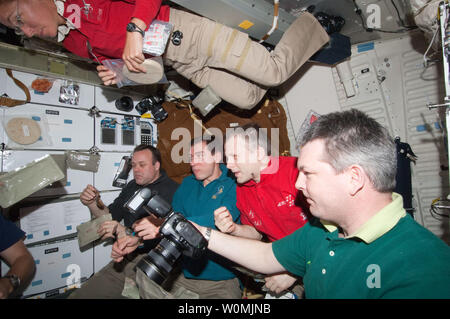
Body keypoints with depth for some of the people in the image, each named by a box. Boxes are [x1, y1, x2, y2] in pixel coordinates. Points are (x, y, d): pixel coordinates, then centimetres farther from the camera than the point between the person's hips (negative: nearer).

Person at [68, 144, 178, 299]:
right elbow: (110, 215, 20)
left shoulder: (171, 190, -14)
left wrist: (127, 234, -33)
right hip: (125, 260, 7)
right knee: (77, 295, 3)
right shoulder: (132, 186, 14)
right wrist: (92, 203, 2)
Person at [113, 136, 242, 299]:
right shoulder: (187, 183, 10)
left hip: (223, 280, -5)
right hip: (185, 275, 5)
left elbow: (216, 220, -27)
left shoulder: (234, 185, -11)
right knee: (144, 276, -12)